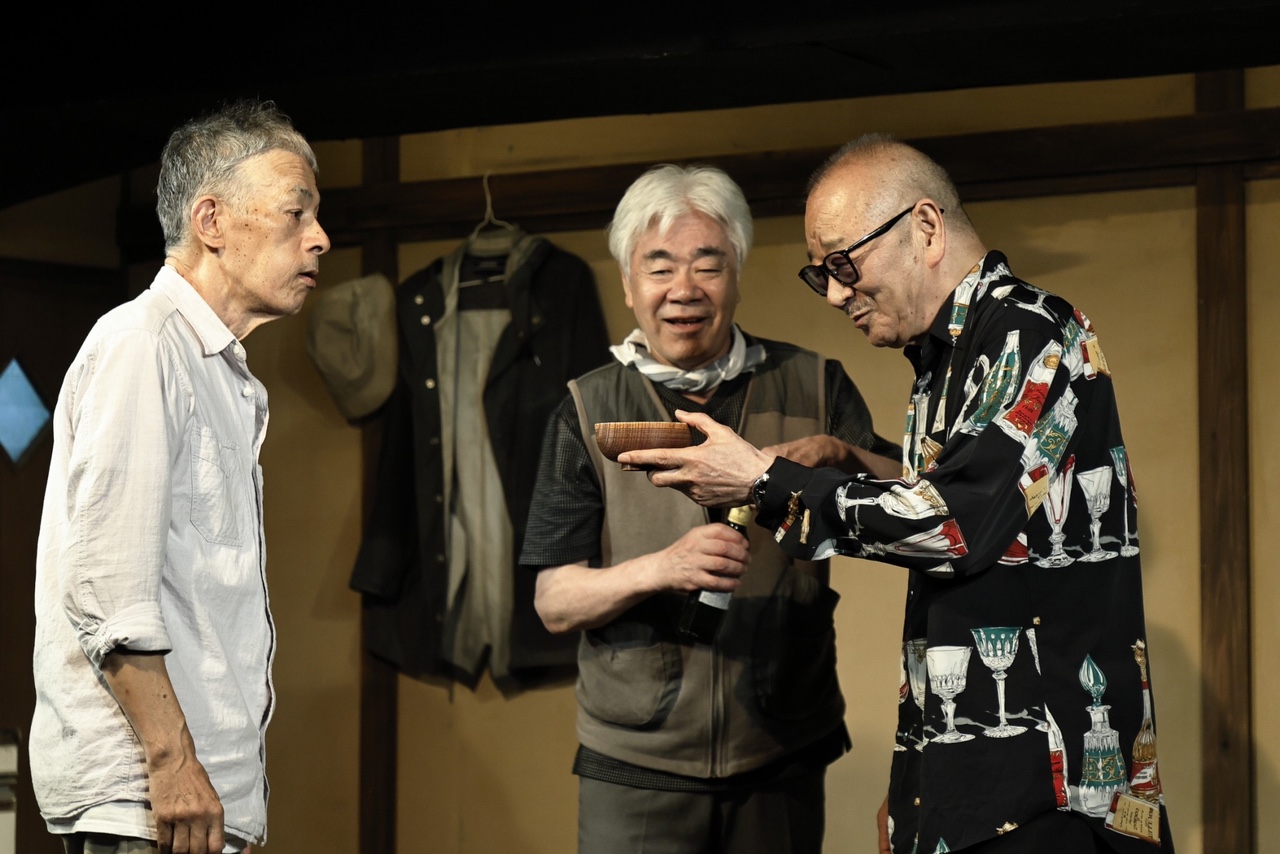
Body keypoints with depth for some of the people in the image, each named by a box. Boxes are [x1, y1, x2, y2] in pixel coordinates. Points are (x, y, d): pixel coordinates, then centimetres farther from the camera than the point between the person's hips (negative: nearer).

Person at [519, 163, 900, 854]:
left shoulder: (812, 386, 5)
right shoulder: (589, 409, 3)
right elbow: (554, 602, -2)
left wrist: (837, 456, -18)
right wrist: (661, 569, -21)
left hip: (784, 763, 1)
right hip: (635, 766, -1)